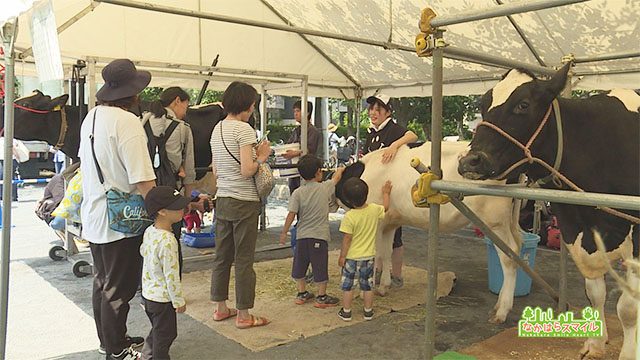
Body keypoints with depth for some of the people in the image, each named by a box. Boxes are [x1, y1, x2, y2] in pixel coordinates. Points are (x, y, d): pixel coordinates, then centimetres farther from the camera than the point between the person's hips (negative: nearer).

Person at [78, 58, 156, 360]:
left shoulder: (91, 117, 7)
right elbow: (143, 180, -25)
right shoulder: (127, 122, -21)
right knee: (118, 289, 5)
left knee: (102, 283, 20)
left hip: (93, 217, 9)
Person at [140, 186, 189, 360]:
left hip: (148, 293, 9)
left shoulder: (149, 231, -5)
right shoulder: (167, 241, -30)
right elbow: (172, 276, -25)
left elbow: (143, 251, 15)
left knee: (156, 330, 28)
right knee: (165, 335, 11)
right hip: (162, 298, -9)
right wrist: (179, 301, -15)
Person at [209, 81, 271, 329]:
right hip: (244, 202, -8)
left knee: (222, 256, 15)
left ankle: (220, 308, 26)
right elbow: (247, 171, -20)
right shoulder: (244, 129, -13)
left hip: (222, 200, 8)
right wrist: (261, 158, -2)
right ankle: (243, 315, 11)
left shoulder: (216, 129, 11)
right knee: (244, 260, 1)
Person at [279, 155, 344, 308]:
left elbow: (291, 214, -8)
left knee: (300, 265, 17)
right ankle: (322, 297, 17)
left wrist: (284, 232, 1)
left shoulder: (297, 193, -4)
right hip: (320, 235, -2)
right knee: (320, 266, 7)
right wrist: (340, 169, 36)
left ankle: (302, 293, 29)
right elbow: (336, 177, 16)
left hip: (302, 235, 2)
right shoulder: (325, 187, -3)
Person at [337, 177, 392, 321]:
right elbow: (385, 207, 14)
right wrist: (385, 193, 30)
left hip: (351, 256, -4)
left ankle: (346, 312, 20)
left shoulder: (349, 216, -22)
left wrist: (342, 256, -8)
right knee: (367, 285, 17)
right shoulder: (374, 210, -10)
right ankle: (368, 311, 26)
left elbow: (347, 239, -18)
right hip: (368, 255, 4)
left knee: (347, 285, 12)